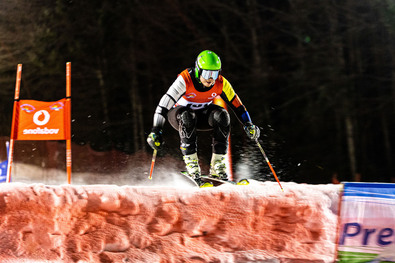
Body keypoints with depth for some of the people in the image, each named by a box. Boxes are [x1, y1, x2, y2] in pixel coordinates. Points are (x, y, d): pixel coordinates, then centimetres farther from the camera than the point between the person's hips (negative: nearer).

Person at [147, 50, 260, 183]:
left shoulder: (221, 83, -18)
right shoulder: (185, 80, -29)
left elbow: (236, 105, -5)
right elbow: (164, 104, -30)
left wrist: (249, 126, -12)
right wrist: (155, 131, -35)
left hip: (203, 115, 3)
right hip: (179, 115, -3)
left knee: (221, 115, -27)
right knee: (187, 117, -37)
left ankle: (217, 165, -22)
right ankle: (191, 164, -32)